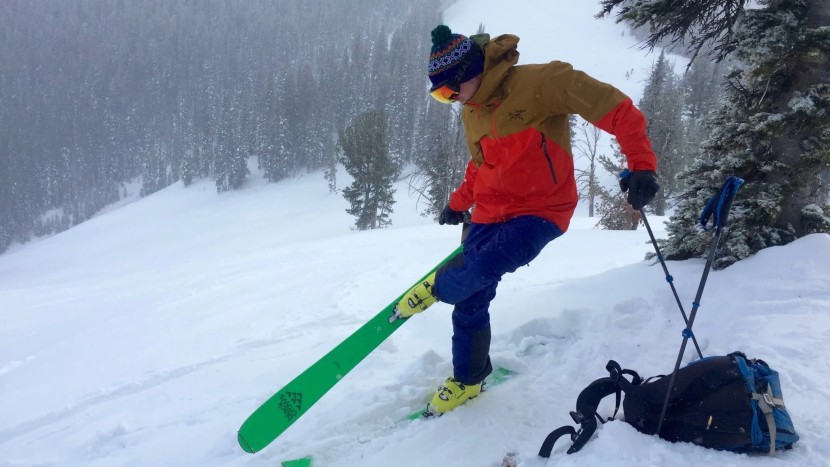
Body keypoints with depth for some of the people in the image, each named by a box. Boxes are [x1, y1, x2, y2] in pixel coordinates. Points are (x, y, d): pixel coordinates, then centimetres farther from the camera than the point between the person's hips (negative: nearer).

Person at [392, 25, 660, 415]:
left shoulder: (539, 82, -19)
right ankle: (467, 379, 28)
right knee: (470, 302, 5)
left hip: (540, 211, -6)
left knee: (485, 268, -29)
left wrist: (642, 164, -28)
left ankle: (440, 285, 6)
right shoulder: (470, 111, 6)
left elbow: (615, 109, -19)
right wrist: (459, 203, 25)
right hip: (490, 214, 7)